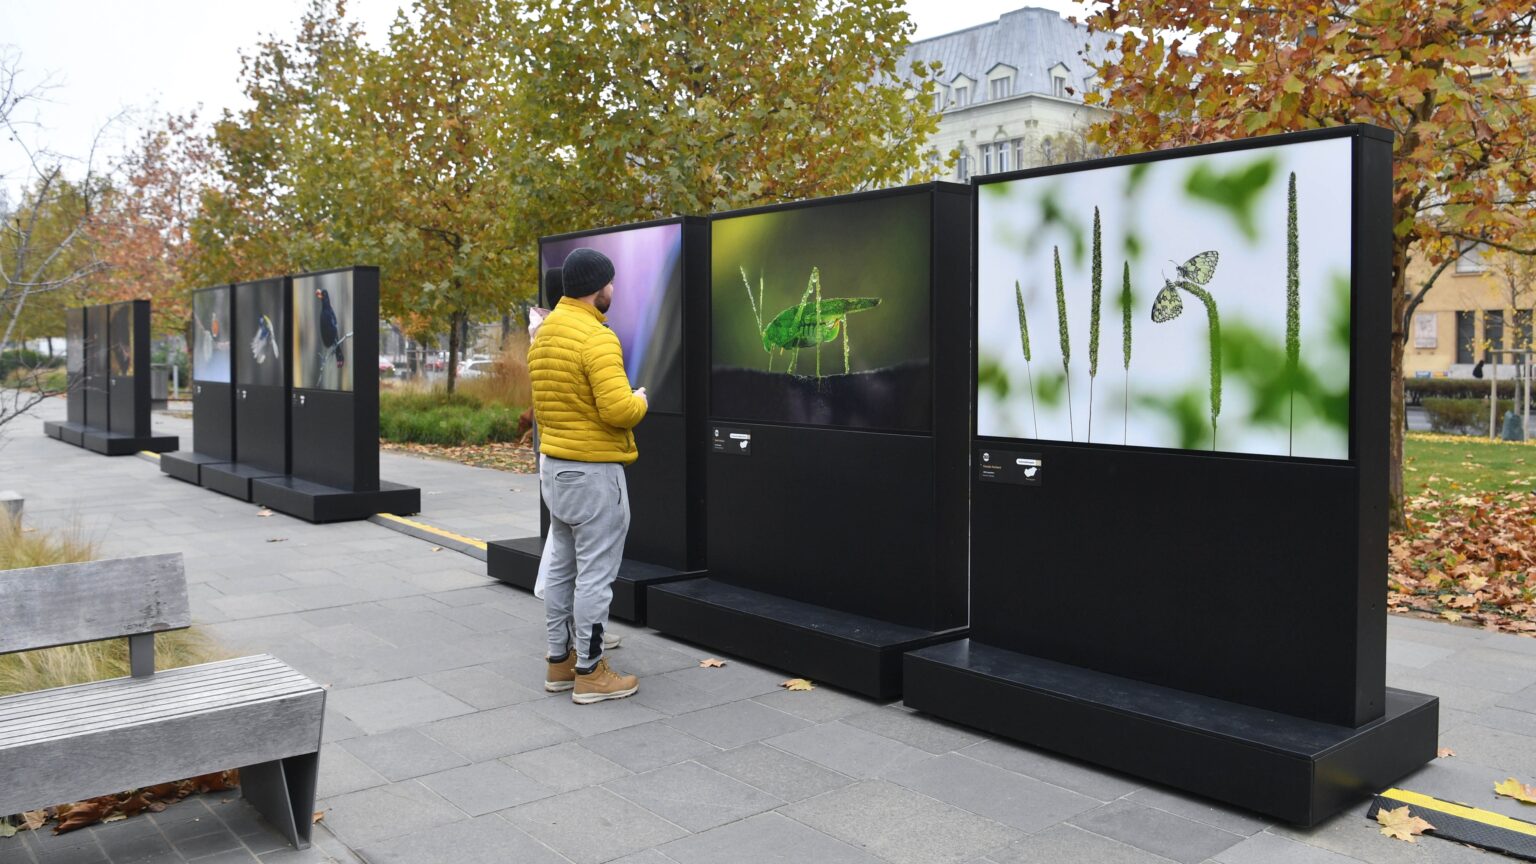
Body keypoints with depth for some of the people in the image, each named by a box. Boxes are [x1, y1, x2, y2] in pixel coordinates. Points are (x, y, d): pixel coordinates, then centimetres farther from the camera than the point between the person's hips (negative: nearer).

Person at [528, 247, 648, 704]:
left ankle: (560, 661, 25)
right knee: (595, 574, 0)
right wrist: (641, 400, -5)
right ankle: (590, 673, 8)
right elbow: (618, 410, -24)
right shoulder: (597, 338, -19)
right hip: (594, 471, -9)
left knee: (561, 568, 15)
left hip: (553, 465, 9)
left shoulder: (544, 333, 9)